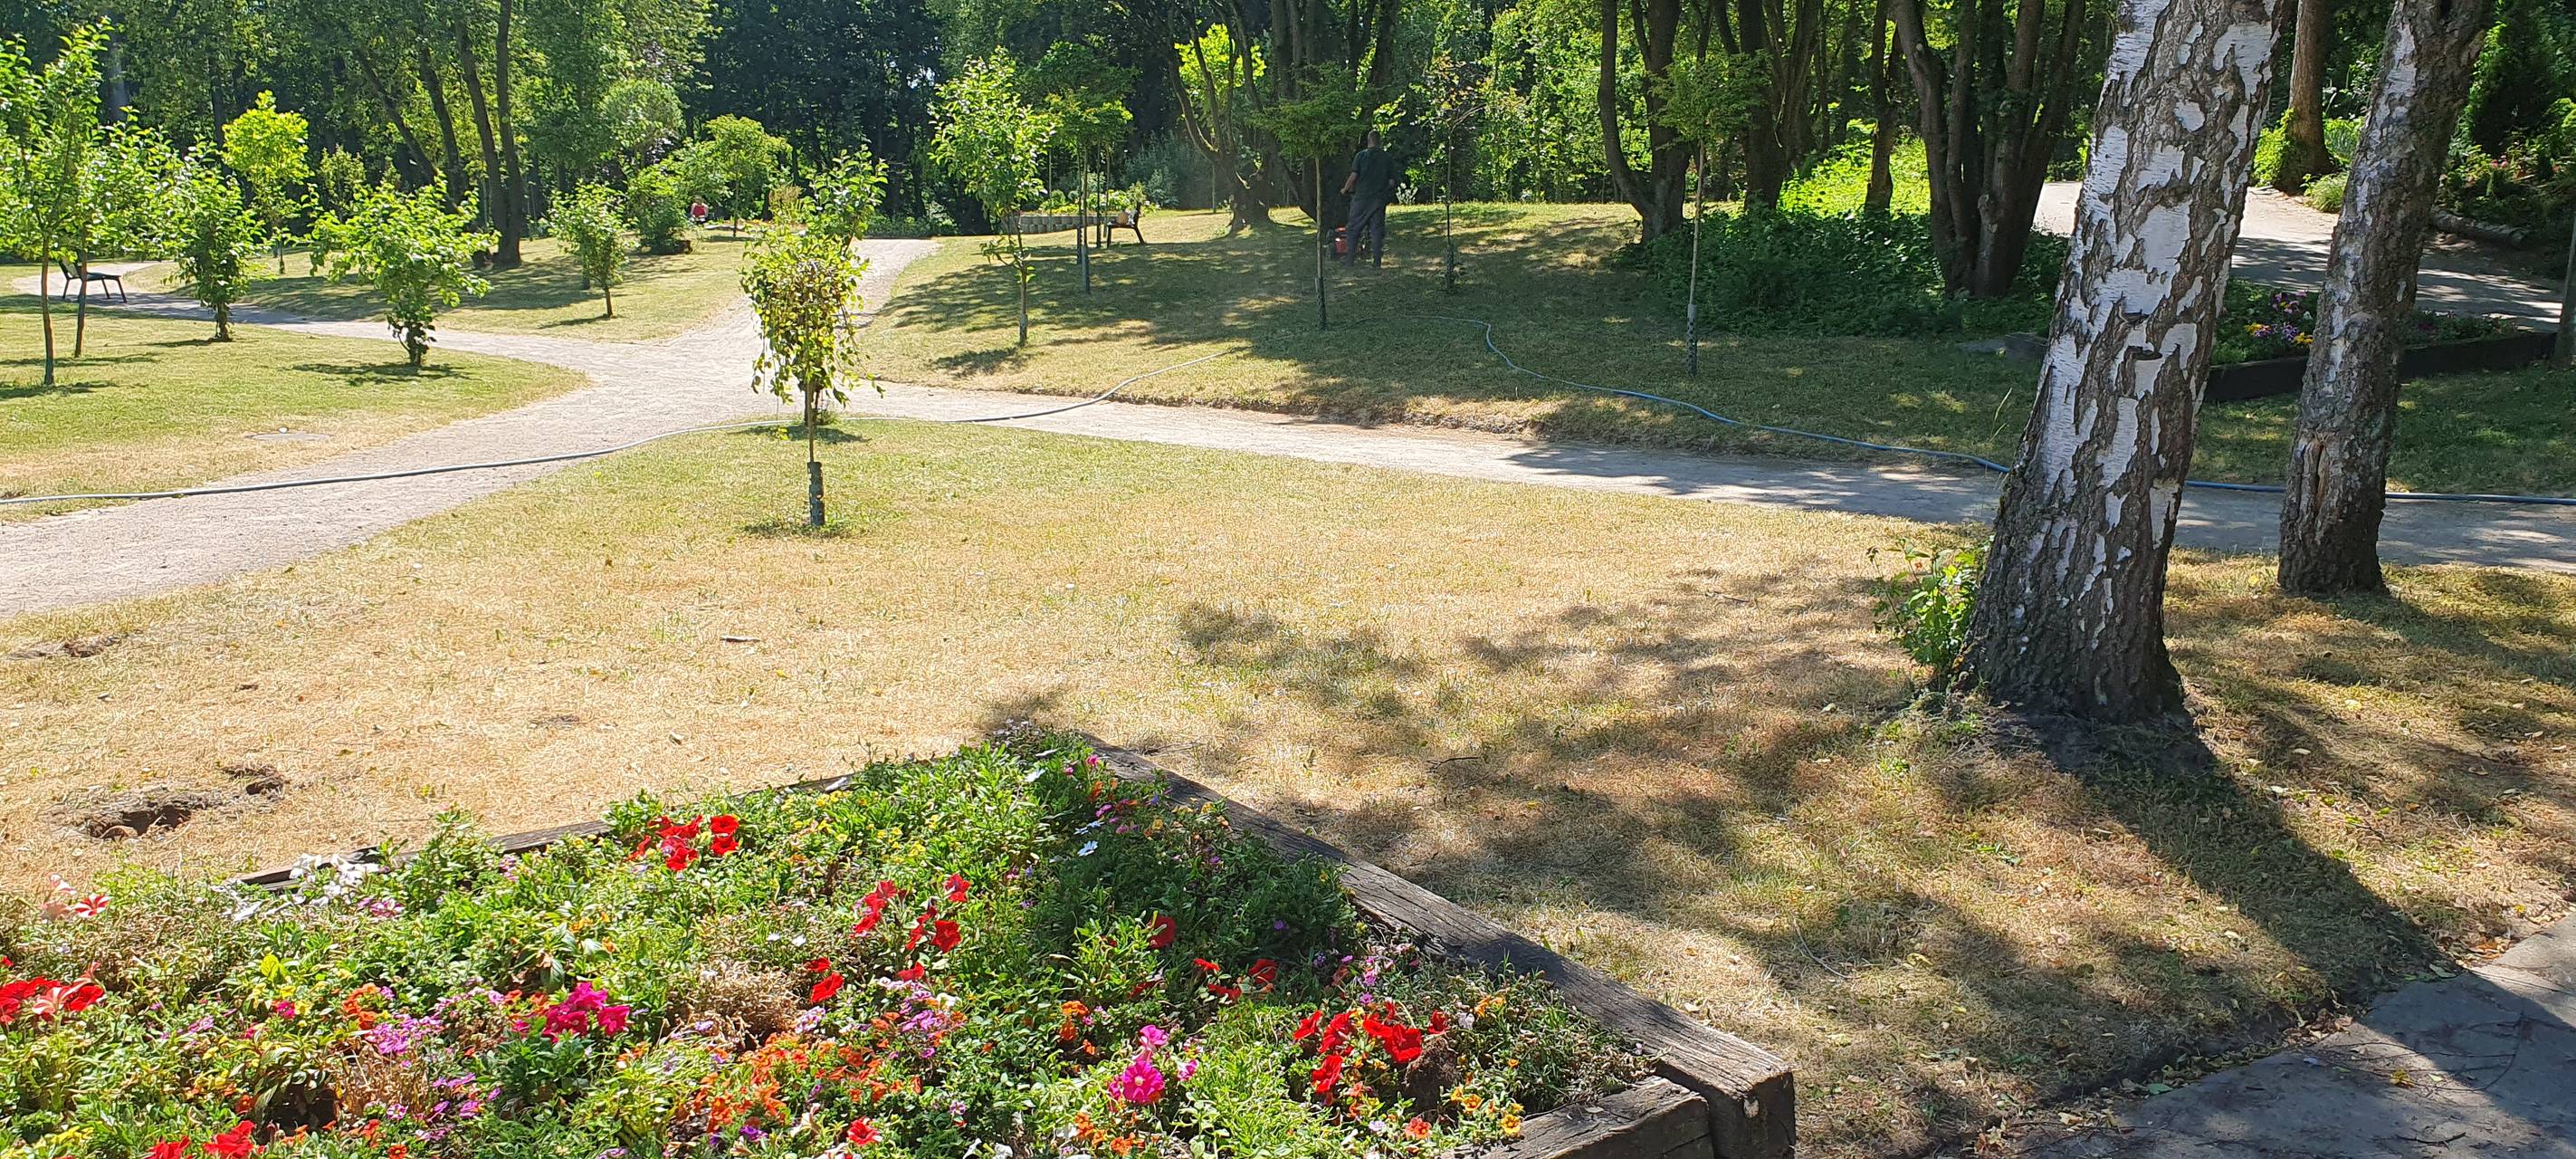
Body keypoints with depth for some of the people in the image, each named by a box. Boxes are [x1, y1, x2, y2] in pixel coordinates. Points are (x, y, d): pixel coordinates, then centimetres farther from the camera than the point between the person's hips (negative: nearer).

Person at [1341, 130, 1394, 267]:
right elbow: (1392, 182, 3)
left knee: (1354, 228, 6)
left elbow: (1353, 176, -9)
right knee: (1377, 229, 5)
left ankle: (1350, 259, 6)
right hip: (1380, 199, 2)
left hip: (1362, 196, -2)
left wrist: (1345, 189, 6)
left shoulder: (1362, 155, -4)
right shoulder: (1388, 158, 4)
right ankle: (1377, 260, 2)